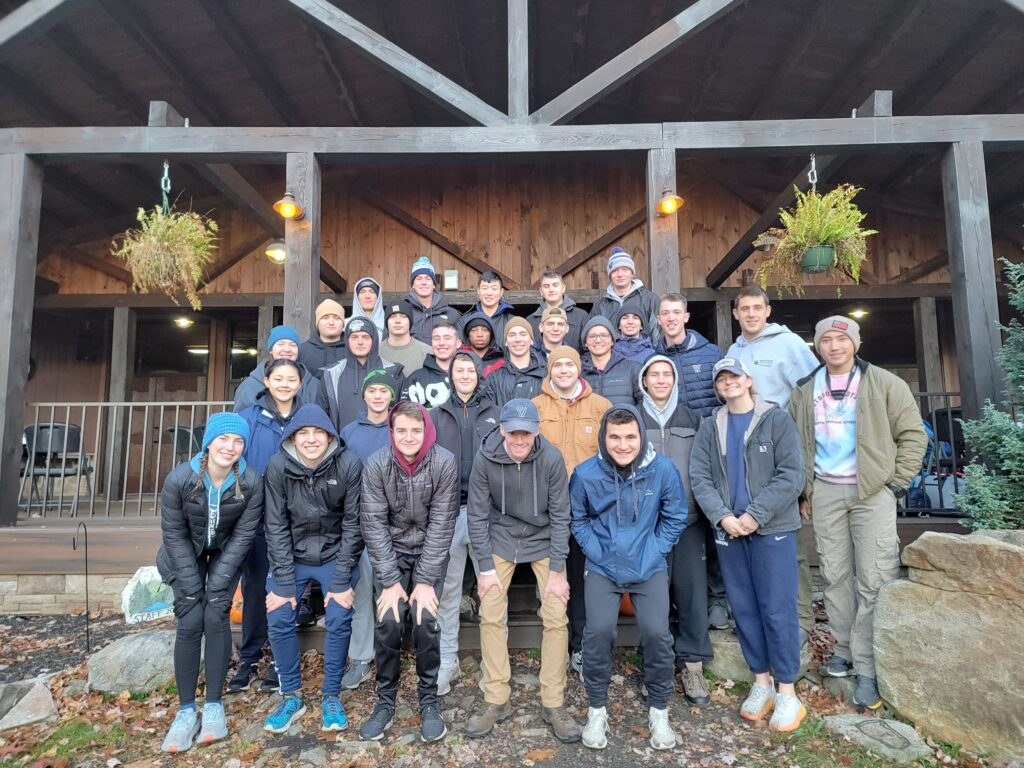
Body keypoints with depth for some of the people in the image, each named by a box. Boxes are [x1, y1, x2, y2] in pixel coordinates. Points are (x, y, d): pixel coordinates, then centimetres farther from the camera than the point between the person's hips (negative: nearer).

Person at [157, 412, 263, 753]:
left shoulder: (252, 482, -27)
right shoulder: (179, 478, -27)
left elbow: (243, 536, -17)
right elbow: (174, 535, -17)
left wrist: (216, 585, -18)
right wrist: (193, 587, -16)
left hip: (225, 553, 0)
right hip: (187, 554, 0)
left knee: (216, 619, -9)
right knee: (189, 623, -7)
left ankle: (214, 704, 5)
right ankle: (186, 710, 6)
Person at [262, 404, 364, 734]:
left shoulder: (348, 465, -20)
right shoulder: (278, 466, -16)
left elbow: (353, 524, -15)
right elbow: (276, 526, -11)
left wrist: (342, 580, -15)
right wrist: (283, 581, -13)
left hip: (336, 555, -1)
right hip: (292, 556, 2)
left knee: (339, 622, -9)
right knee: (279, 621, -5)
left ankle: (331, 697, 13)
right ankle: (291, 696, 17)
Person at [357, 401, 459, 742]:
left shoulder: (445, 463, -18)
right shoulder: (376, 465, -14)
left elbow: (441, 524, -16)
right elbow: (374, 524, -12)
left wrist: (425, 580, -17)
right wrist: (390, 581, -15)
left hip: (430, 552, -1)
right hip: (390, 552, 1)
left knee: (426, 619, -14)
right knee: (387, 622, -11)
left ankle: (428, 699, 9)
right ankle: (385, 700, 11)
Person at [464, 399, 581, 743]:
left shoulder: (551, 459, -22)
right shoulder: (485, 459, -20)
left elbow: (560, 515, -14)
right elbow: (478, 514, -10)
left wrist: (557, 571, -13)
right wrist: (486, 567, -9)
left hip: (544, 541, -1)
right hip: (501, 540, 1)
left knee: (556, 618, -5)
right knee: (491, 616, -2)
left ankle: (553, 704, 12)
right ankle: (496, 702, 15)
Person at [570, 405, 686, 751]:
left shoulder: (663, 470, -13)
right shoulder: (585, 474, -14)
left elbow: (675, 518, 2)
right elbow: (578, 520, 3)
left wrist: (654, 552, -4)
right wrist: (598, 553, -5)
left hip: (649, 567, 0)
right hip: (603, 567, 0)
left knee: (656, 632, -11)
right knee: (598, 630, -13)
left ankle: (658, 710, 17)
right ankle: (597, 708, 13)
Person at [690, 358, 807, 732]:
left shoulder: (777, 419, -1)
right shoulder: (710, 426, 9)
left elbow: (792, 475, -8)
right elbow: (699, 477, 2)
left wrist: (756, 514, -15)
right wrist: (722, 517, -12)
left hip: (773, 529, -3)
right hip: (728, 531, 3)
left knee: (778, 609, -1)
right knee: (744, 609, 10)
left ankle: (787, 693, 13)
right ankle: (761, 683, 24)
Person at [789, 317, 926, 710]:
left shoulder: (885, 384, 0)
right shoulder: (804, 392, 9)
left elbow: (913, 434, 1)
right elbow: (796, 445, 13)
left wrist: (896, 482, -5)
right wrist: (804, 492, 9)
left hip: (872, 491, -3)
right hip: (825, 492, 3)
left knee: (874, 580, -4)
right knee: (835, 575, 9)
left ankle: (868, 669, 4)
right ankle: (846, 649, 24)